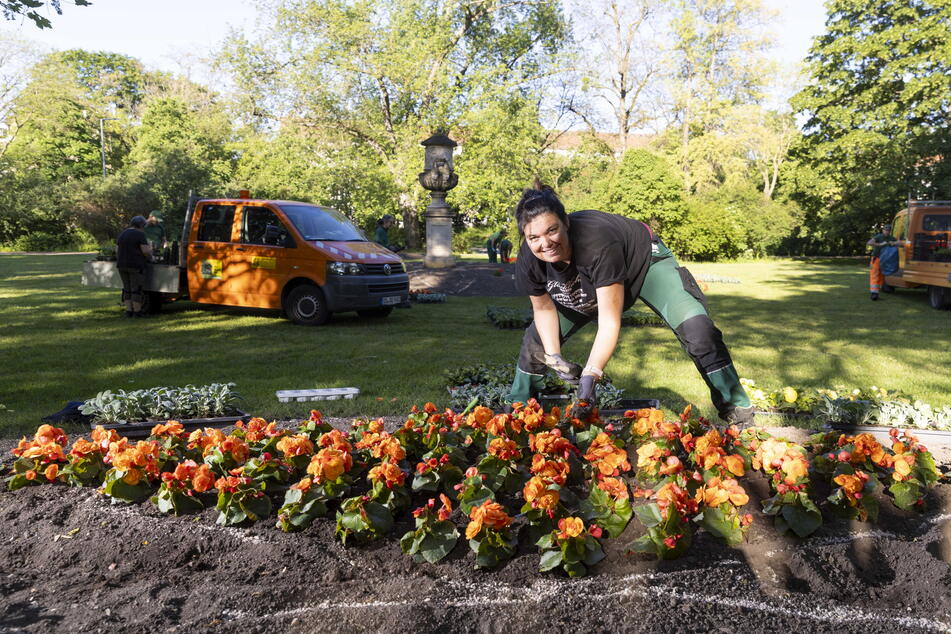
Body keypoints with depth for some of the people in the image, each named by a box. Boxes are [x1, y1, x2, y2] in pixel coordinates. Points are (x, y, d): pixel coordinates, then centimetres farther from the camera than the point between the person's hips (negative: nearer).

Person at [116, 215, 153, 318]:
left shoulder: (122, 234, 12)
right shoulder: (140, 234, -8)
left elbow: (117, 251, 13)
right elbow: (146, 251, -15)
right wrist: (150, 250, 6)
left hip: (122, 266, 7)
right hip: (136, 265, -7)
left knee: (127, 289, 12)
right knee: (137, 289, -1)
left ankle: (128, 311, 11)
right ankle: (137, 311, 2)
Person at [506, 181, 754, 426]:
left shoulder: (597, 242, -44)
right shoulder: (528, 260, -28)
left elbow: (609, 322, -39)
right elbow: (544, 309, -8)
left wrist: (589, 375, -46)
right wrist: (553, 355, -22)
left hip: (645, 261, -4)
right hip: (588, 289, 5)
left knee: (697, 330, -24)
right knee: (536, 340, 1)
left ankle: (738, 414, -7)